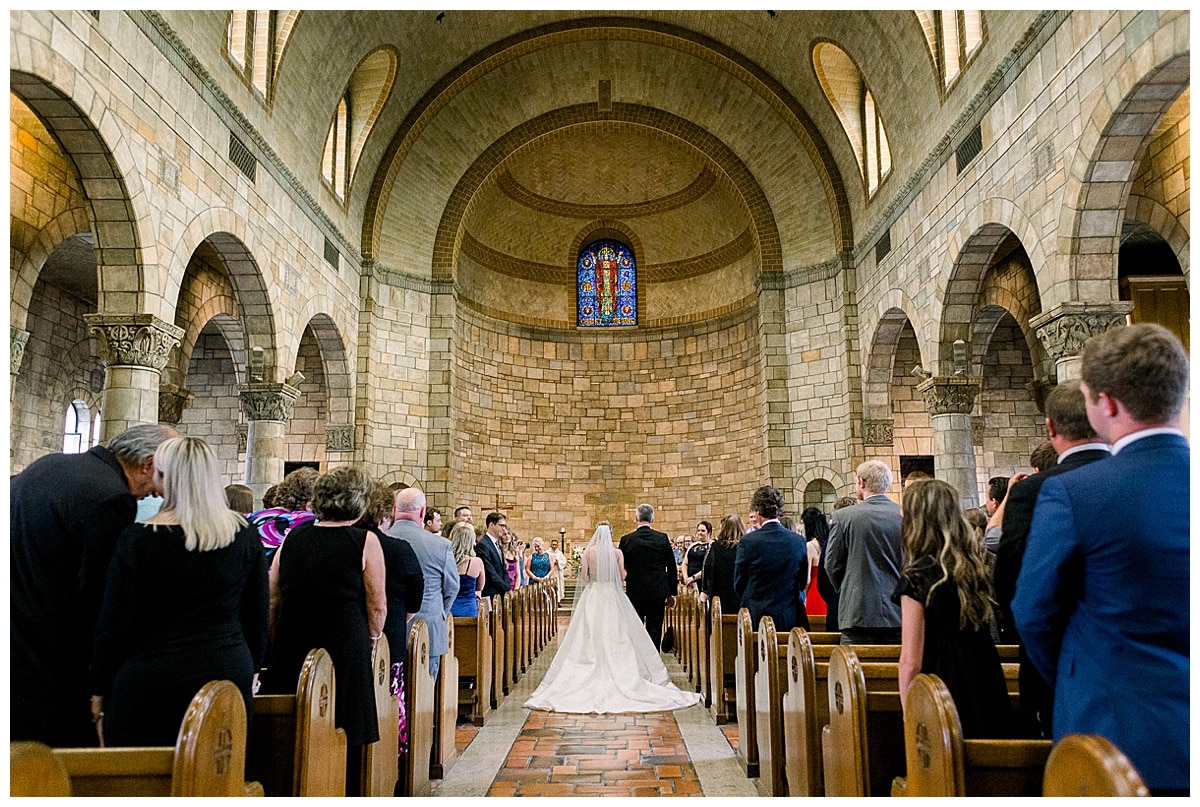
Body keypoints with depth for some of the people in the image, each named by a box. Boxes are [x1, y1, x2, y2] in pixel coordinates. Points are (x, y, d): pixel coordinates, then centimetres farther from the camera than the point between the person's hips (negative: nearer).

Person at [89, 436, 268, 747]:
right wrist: (251, 671, 19)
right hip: (229, 678, 3)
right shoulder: (246, 536, -1)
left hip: (150, 686, -3)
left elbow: (113, 625, -4)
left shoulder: (138, 539, -10)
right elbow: (257, 618, 6)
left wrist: (100, 692, 7)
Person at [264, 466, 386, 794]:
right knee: (343, 739, 6)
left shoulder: (292, 538, 4)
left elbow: (272, 600, 8)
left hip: (290, 651, 4)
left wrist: (275, 646, 19)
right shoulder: (365, 542, -8)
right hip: (344, 652, -4)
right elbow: (377, 606, -6)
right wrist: (371, 639, 12)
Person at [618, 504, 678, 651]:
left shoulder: (626, 540, -5)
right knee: (655, 630, 5)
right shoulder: (663, 538, -2)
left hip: (635, 592, 0)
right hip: (658, 592, 1)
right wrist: (671, 593, 10)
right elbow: (672, 568, 1)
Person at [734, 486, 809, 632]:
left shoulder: (747, 542, -10)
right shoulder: (798, 541, -1)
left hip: (756, 618, -3)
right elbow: (803, 583, 9)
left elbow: (738, 584, -1)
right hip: (790, 619, 3)